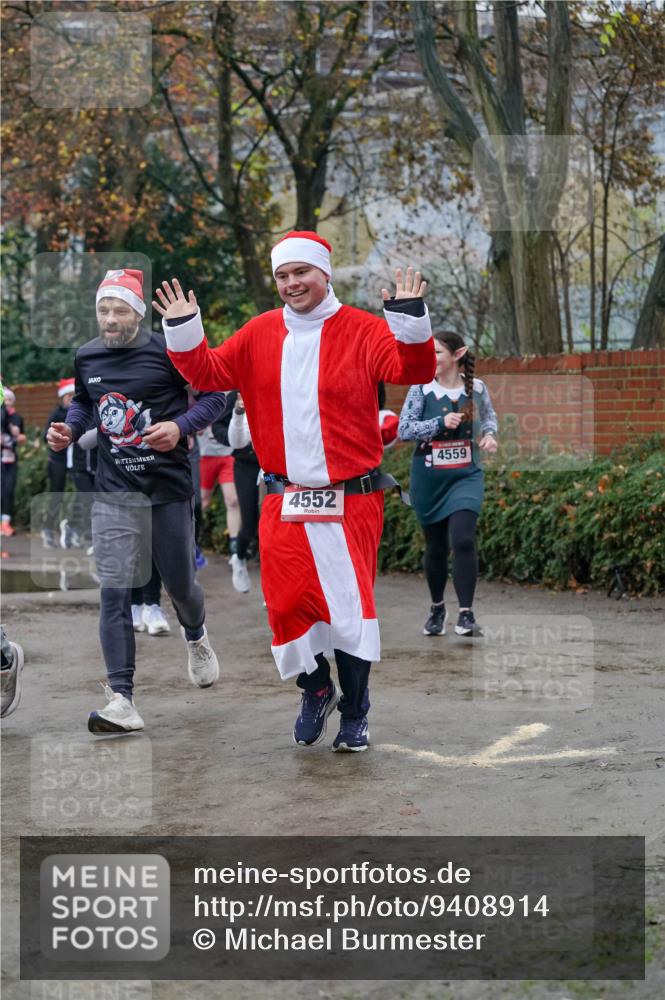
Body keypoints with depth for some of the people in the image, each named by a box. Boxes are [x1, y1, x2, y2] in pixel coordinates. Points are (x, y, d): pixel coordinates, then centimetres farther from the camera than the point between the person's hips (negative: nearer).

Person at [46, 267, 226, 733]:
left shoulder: (167, 351, -10)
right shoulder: (87, 357, 5)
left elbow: (216, 394, -3)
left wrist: (181, 426, -19)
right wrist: (69, 429, 4)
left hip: (168, 486, -3)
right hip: (114, 490, 3)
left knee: (180, 583, 12)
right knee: (115, 590, -9)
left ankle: (196, 637, 49)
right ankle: (122, 699, -12)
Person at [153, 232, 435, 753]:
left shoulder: (361, 330, -6)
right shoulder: (259, 334, 7)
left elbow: (414, 371, -17)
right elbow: (209, 373, 11)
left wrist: (410, 321, -33)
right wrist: (183, 332, -2)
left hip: (351, 500, -3)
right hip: (283, 503, 4)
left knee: (350, 607, -2)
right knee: (288, 604, 6)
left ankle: (355, 714, 15)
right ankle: (316, 690, 32)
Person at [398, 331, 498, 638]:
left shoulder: (476, 388, 0)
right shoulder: (421, 389, -5)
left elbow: (489, 416, 19)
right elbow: (404, 429, -10)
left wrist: (489, 433, -2)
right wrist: (441, 423, -20)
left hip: (466, 477, 0)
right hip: (429, 480, 0)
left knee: (463, 541, -17)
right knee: (435, 546, 11)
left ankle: (466, 615, -12)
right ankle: (437, 609, 33)